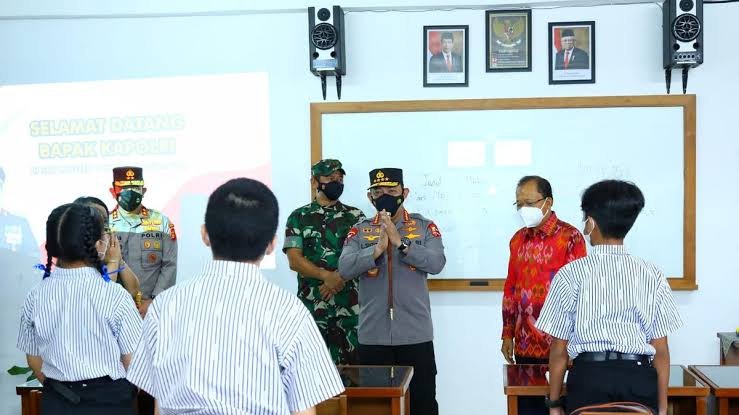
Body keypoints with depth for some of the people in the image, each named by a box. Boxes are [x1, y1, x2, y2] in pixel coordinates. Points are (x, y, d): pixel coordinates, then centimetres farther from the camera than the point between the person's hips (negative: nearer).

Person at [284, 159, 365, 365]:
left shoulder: (355, 216, 7)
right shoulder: (299, 217, 6)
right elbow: (294, 260, -4)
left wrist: (339, 278, -17)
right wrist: (325, 275, -18)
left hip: (349, 304, 0)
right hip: (311, 305, 0)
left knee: (352, 363, 0)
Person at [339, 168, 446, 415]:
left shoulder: (425, 227, 2)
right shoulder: (359, 231, 5)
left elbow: (436, 263, -12)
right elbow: (344, 269, -8)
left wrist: (400, 241, -20)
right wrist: (377, 249, -22)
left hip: (416, 335, -1)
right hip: (372, 336, 1)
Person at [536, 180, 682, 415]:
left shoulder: (571, 274, -4)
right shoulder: (652, 276, 2)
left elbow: (559, 350, -3)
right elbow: (661, 350, 3)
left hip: (589, 378, -2)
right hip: (639, 378, 2)